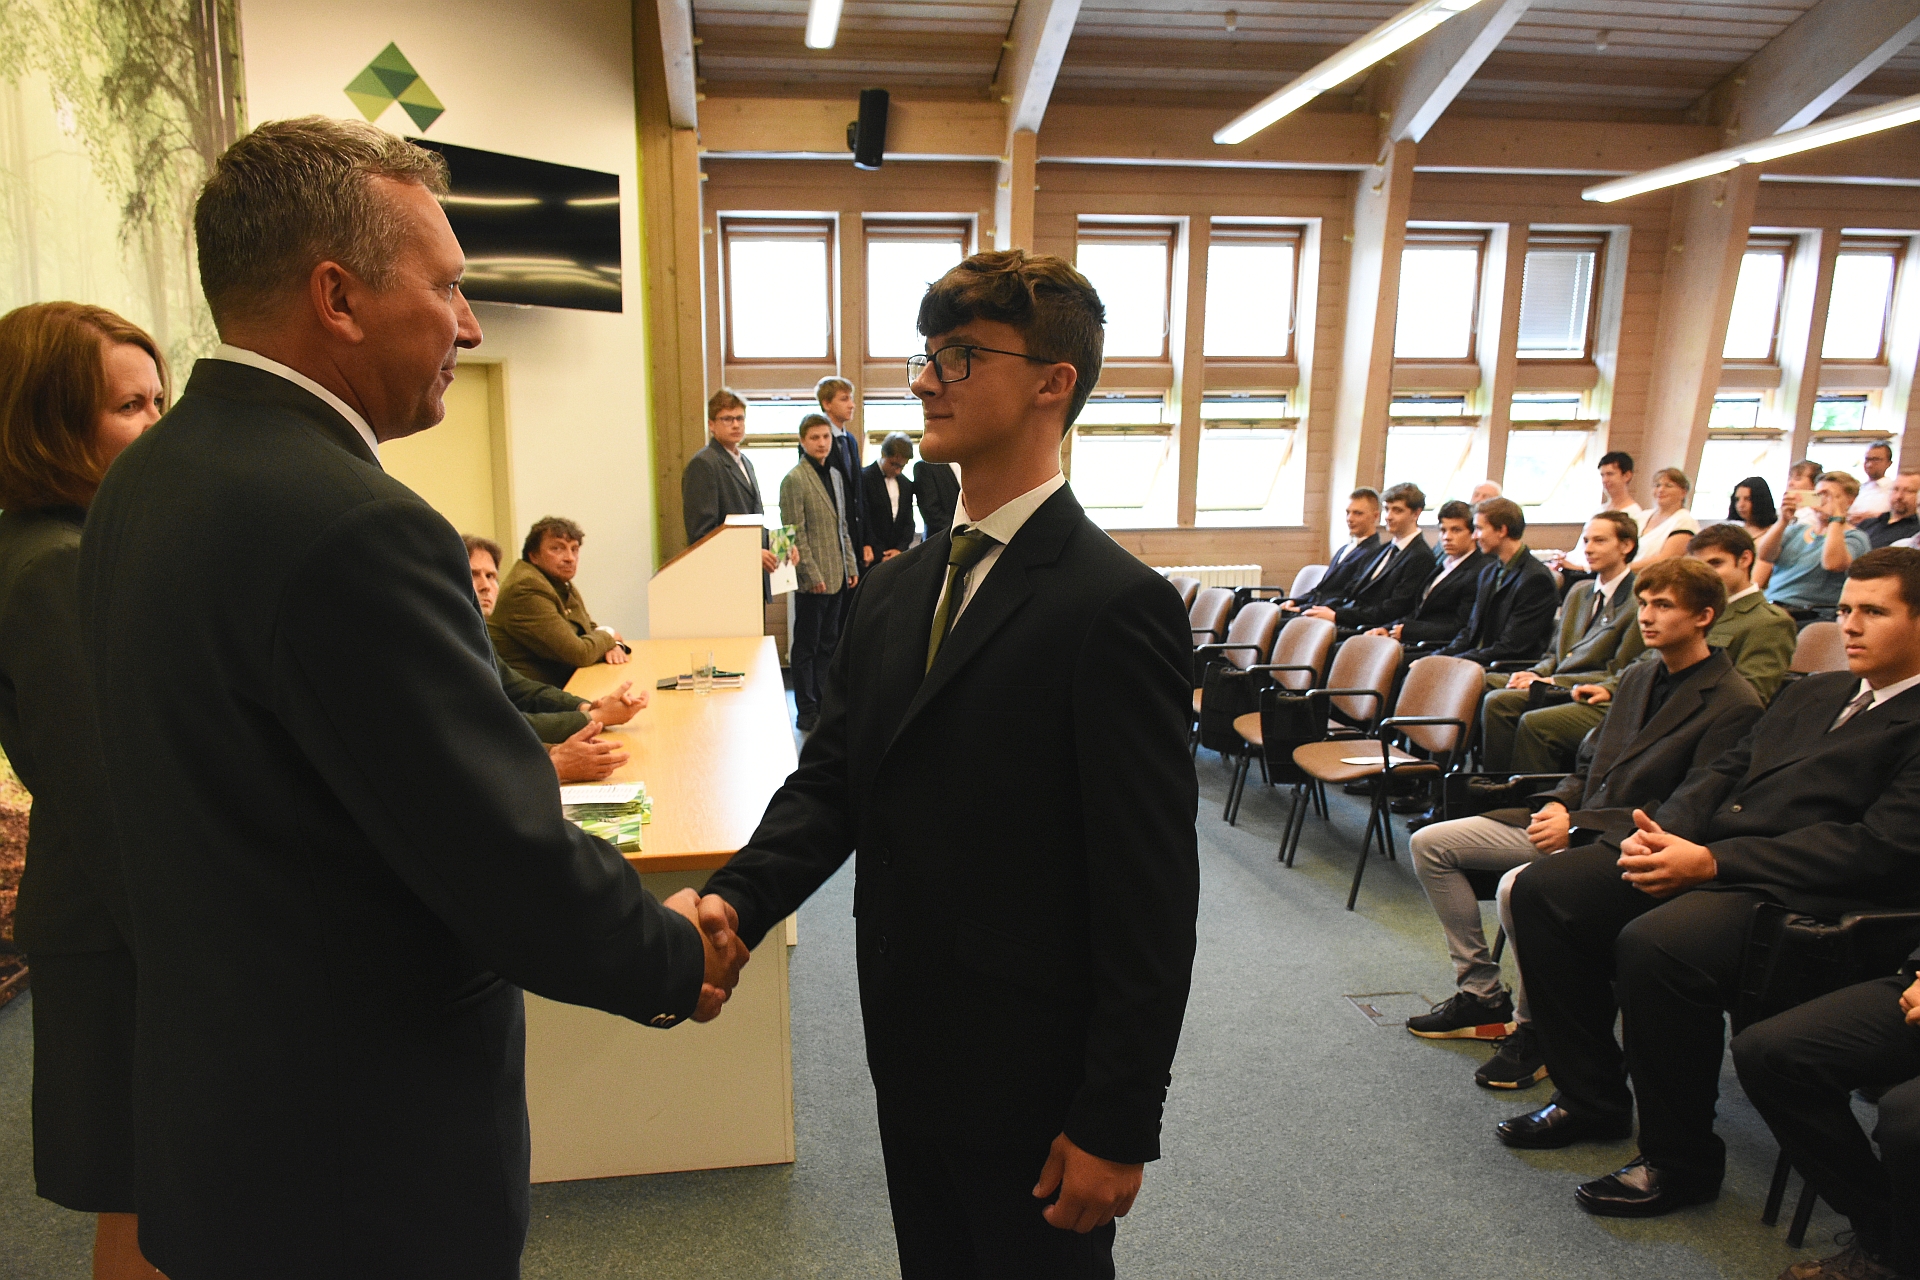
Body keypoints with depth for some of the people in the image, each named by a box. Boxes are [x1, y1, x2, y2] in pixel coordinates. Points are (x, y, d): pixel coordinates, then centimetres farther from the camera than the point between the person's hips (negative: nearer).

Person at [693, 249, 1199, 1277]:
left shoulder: (1117, 607, -19)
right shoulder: (894, 591, 4)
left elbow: (1152, 895, -19)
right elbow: (831, 778, 4)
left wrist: (1116, 1123, -15)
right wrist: (737, 899, -13)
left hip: (1036, 1082, -6)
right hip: (910, 1058, 7)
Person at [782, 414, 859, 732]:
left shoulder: (835, 475, 13)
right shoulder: (795, 480, -10)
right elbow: (795, 534, -13)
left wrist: (851, 565, 12)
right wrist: (812, 574, -17)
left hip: (836, 575, 7)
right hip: (812, 578, -7)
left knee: (828, 643, 13)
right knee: (806, 646, 3)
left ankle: (823, 703, 22)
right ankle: (807, 711, 10)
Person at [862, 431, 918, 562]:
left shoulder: (906, 484, 15)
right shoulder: (864, 478, -6)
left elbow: (909, 522, 14)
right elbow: (864, 522, -10)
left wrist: (900, 549, -2)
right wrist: (880, 556, -13)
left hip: (899, 555, 5)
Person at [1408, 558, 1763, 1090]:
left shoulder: (1733, 704, -12)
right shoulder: (1639, 677, 14)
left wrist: (1578, 823, -22)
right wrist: (1558, 804, -3)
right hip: (1576, 821, 9)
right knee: (1430, 843, 0)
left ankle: (1530, 1027, -10)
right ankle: (1481, 993, 9)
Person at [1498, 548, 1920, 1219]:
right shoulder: (1809, 692, 24)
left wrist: (1711, 861, -20)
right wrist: (1663, 831, -4)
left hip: (1799, 891, -8)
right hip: (1705, 851, 8)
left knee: (1654, 944, -34)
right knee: (1543, 889, -6)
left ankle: (1680, 1162, -10)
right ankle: (1591, 1096, 9)